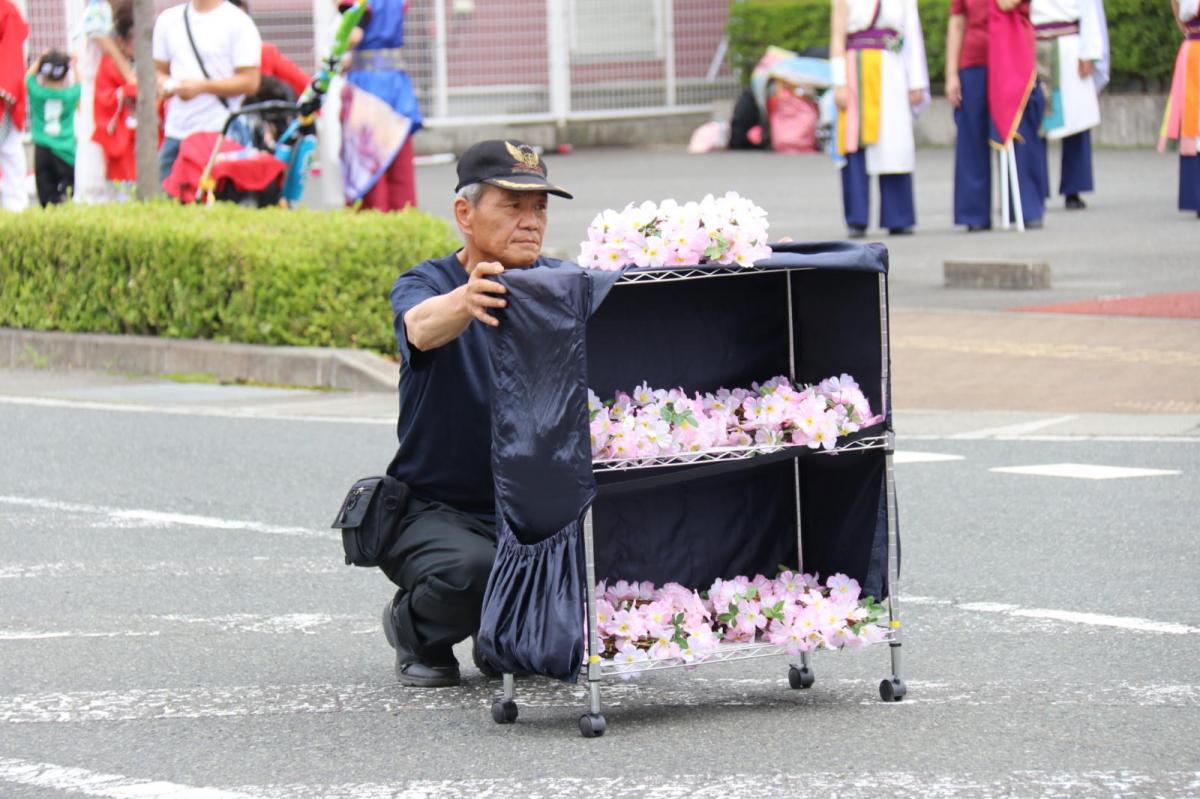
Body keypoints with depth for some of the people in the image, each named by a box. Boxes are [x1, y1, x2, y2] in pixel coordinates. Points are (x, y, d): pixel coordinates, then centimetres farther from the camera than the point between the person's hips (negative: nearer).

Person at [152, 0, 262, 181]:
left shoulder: (237, 22, -3)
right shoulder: (168, 20, 13)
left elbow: (250, 82, -8)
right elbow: (159, 70, 20)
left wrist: (201, 86, -16)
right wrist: (165, 84, -4)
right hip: (175, 134, 5)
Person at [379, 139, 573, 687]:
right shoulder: (424, 285, -9)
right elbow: (422, 327, -33)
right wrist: (465, 301, -57)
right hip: (436, 510, -4)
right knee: (472, 570, -35)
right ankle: (416, 631, 2)